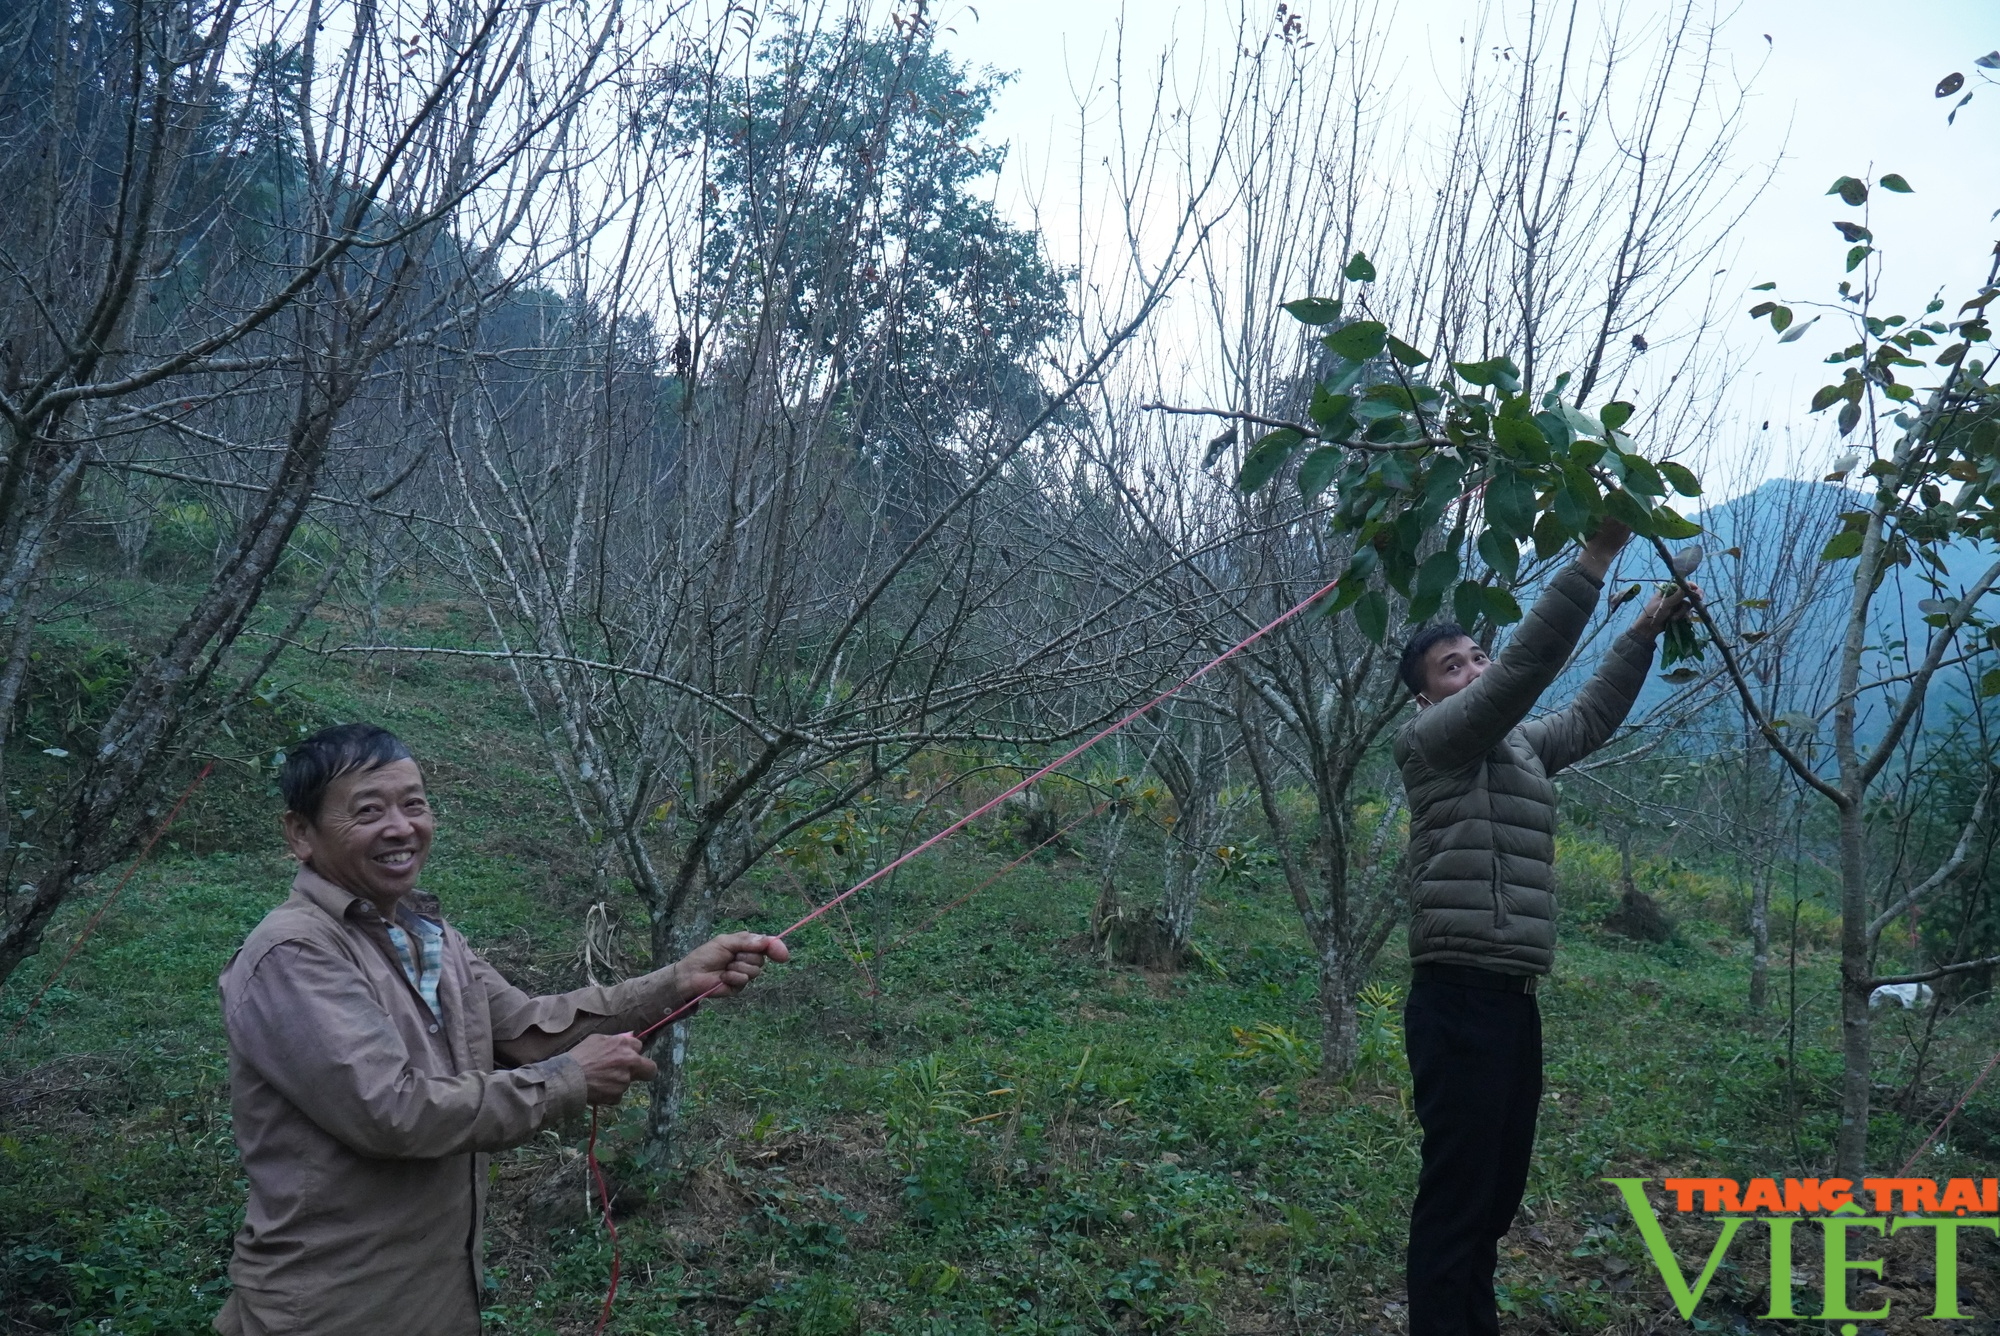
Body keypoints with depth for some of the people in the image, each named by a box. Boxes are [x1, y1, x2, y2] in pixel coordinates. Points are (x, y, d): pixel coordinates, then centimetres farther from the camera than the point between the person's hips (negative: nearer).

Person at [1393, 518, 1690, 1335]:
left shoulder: (1517, 746, 20)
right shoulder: (1432, 740, -7)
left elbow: (1591, 716, 32)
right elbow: (1526, 666, -18)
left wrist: (1642, 634, 22)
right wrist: (1596, 556, -19)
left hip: (1511, 1000, 9)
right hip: (1460, 1000, -9)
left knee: (1499, 1186, 16)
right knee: (1456, 1192, -6)